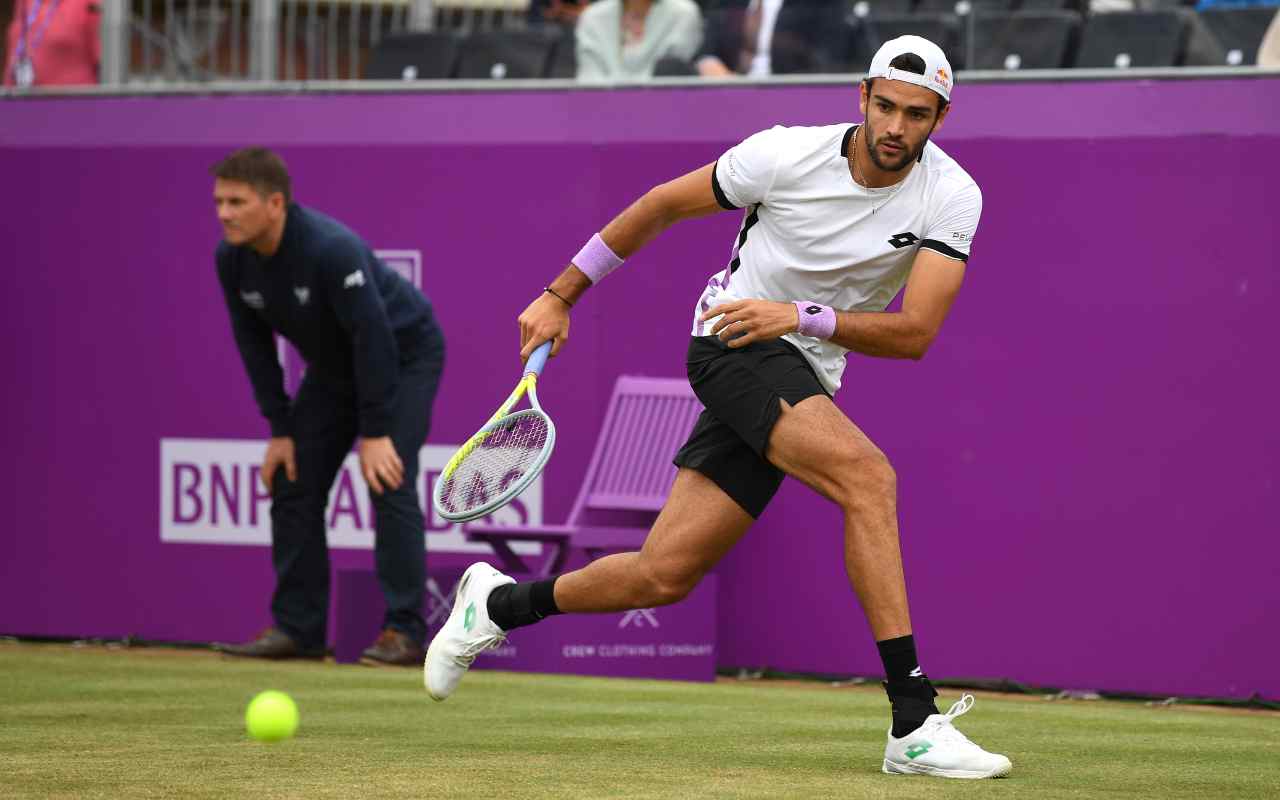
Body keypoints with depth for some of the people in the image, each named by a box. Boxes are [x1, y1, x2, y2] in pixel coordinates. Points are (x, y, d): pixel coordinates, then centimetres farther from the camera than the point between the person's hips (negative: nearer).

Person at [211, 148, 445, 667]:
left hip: (403, 354, -7)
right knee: (292, 483, 1)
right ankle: (297, 629, 7)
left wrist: (375, 432, -31)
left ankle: (405, 632, -14)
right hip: (333, 365, 7)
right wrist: (280, 429, -7)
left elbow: (374, 338, -33)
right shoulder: (231, 259, -15)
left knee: (388, 482, -18)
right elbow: (255, 344, -4)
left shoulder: (331, 249, -36)